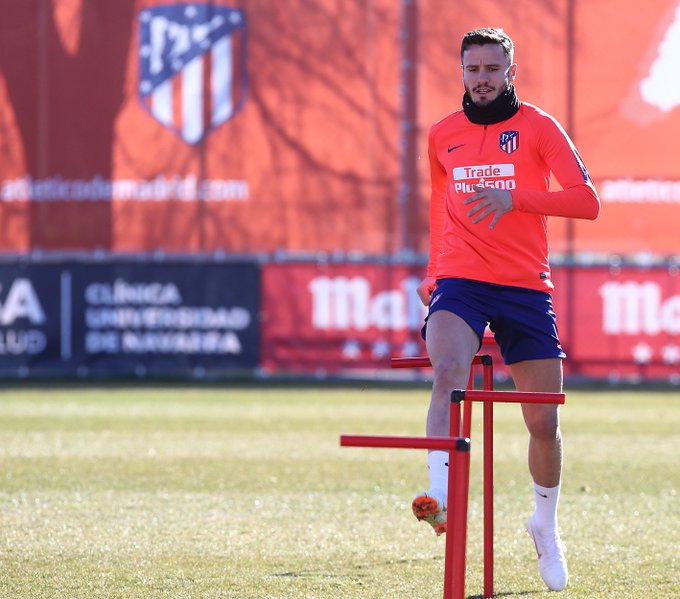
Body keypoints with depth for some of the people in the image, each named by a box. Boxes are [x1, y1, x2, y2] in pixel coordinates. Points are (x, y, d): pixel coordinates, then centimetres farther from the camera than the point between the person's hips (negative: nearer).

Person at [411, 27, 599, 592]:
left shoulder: (538, 127, 0)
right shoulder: (442, 135, 11)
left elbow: (586, 201, -11)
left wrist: (514, 196, -24)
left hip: (526, 287, -1)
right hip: (460, 284, 1)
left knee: (544, 422, 4)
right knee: (447, 372, -31)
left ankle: (546, 525, 28)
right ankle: (440, 493, -43)